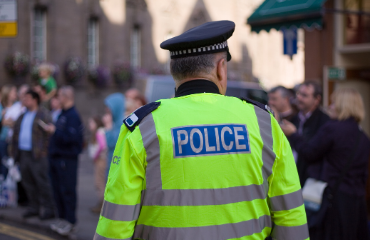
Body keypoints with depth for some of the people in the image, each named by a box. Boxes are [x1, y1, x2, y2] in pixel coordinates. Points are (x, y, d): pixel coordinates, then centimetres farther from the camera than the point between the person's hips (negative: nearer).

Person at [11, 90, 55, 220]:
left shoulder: (43, 114, -4)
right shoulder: (22, 116, 19)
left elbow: (48, 133, -11)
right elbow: (16, 133, 22)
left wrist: (42, 151, -17)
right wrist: (15, 150, 12)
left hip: (37, 155, -7)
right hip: (23, 154, 8)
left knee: (42, 182, -6)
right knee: (28, 182, 10)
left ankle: (48, 209, -1)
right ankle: (34, 207, 19)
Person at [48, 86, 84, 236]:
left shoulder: (72, 115, -15)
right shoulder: (63, 114, 14)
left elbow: (71, 137, -24)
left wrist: (55, 131, -16)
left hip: (67, 159, -9)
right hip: (56, 158, 9)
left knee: (67, 190, -3)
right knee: (57, 189, 13)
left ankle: (70, 222, 4)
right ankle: (63, 218, 23)